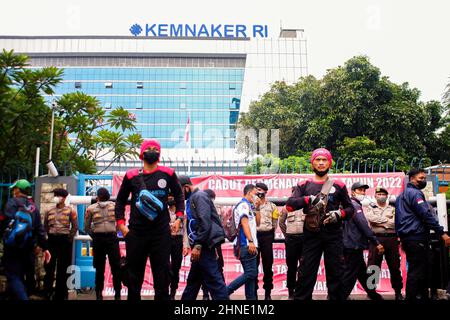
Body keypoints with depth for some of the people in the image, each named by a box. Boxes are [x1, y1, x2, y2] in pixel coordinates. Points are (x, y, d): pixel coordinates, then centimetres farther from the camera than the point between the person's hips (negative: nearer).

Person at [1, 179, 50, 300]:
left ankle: (22, 298, -24)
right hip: (27, 249, 6)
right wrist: (44, 247, 13)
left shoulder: (13, 202, -4)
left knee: (13, 277, -6)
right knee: (20, 277, 18)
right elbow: (40, 229, 11)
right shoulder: (34, 207, 13)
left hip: (12, 247, -5)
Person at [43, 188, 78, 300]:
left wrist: (69, 238, -6)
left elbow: (75, 226, -1)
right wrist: (48, 236, 5)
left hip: (65, 240, -3)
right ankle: (47, 292, 15)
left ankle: (60, 294, 12)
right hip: (51, 240, 3)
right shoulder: (49, 211, 11)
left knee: (63, 268, 3)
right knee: (49, 266, 5)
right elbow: (45, 226, 16)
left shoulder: (70, 211, 0)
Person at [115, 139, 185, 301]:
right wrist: (121, 223, 3)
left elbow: (179, 195, 14)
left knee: (162, 275, 4)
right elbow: (120, 200, 13)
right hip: (136, 232, 1)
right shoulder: (131, 175, 4)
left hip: (161, 232, 0)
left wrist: (179, 217, 2)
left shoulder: (168, 174, 3)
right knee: (134, 275, 10)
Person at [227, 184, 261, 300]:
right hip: (246, 244, -10)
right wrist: (250, 241, -25)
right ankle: (225, 291, -10)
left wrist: (257, 208, 12)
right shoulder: (243, 204, -8)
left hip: (249, 244, 10)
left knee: (251, 274, 10)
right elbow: (244, 223, -18)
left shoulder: (249, 206, 20)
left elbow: (257, 223, 22)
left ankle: (251, 297, 13)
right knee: (251, 273, -12)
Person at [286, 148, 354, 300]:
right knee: (306, 272, 1)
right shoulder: (304, 185, 8)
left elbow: (350, 209, 12)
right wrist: (310, 199, -16)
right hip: (311, 235, 0)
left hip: (333, 236, 0)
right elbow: (290, 205, -5)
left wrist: (339, 214, -9)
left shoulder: (338, 185, 8)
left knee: (335, 273, 6)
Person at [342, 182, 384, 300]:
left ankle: (372, 294, 30)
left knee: (362, 272, 19)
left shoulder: (353, 205, 19)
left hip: (353, 246, 10)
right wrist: (376, 243, -18)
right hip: (354, 246, -10)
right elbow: (363, 225, -20)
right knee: (350, 275, -6)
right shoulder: (354, 205, -12)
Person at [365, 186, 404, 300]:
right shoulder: (370, 208, 12)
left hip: (391, 239, 2)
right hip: (376, 239, -1)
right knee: (373, 266, -1)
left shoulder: (393, 209, 14)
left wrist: (378, 221, -7)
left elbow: (394, 223, -3)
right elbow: (369, 218, -10)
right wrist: (387, 219, -6)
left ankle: (398, 292, 17)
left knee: (395, 266, 6)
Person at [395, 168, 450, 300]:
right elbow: (426, 215, -19)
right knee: (416, 272, -9)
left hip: (408, 237, 10)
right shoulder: (415, 193, -10)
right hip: (416, 237, -10)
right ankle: (411, 297, -8)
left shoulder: (402, 194, 22)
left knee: (423, 270, 16)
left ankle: (423, 296, 20)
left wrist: (403, 239, 28)